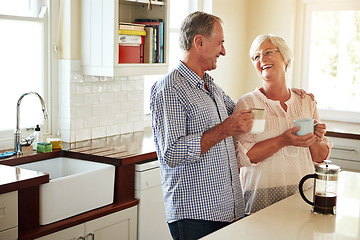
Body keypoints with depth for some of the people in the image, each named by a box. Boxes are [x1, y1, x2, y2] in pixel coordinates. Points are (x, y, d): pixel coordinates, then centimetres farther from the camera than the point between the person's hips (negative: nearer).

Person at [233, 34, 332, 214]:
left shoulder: (306, 102, 9)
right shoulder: (247, 103, -3)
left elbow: (321, 157, 12)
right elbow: (241, 157, -12)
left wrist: (315, 141, -9)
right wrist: (282, 141, -20)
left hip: (303, 193, 3)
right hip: (262, 197, -3)